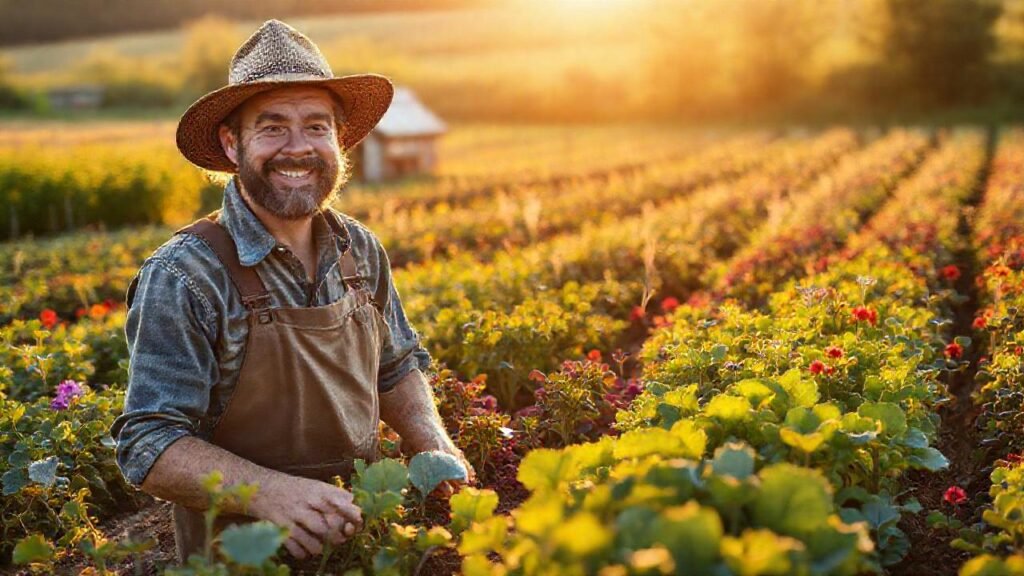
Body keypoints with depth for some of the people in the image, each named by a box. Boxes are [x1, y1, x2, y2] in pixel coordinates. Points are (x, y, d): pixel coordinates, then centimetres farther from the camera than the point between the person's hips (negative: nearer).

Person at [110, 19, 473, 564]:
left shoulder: (361, 250, 3)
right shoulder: (182, 278, -14)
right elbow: (148, 447, -15)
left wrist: (433, 443, -1)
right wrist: (271, 492, -29)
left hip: (361, 533, 3)